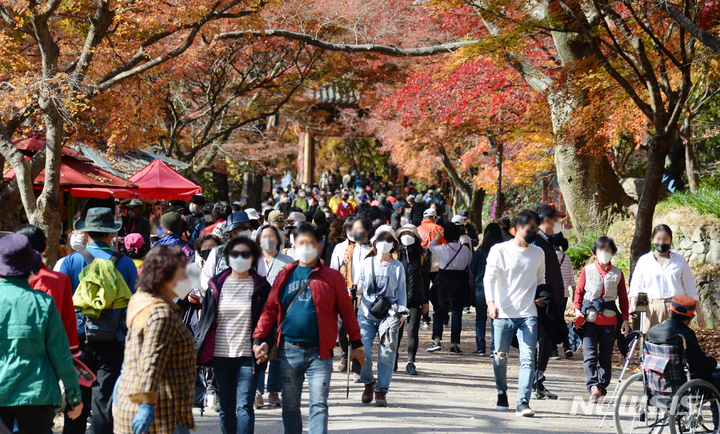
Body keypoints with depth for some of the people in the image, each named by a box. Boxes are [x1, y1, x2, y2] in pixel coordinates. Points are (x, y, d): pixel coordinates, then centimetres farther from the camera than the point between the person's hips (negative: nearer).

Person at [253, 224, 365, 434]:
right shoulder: (285, 275, 9)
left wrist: (356, 343, 3)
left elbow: (347, 311, 4)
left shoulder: (331, 277, 2)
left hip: (319, 353, -2)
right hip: (289, 351, 3)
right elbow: (270, 309, 7)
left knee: (319, 405, -5)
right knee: (290, 405, 11)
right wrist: (259, 339, -3)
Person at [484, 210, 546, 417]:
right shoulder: (499, 250, 1)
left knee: (528, 358, -11)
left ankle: (523, 403, -15)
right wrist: (491, 302, -22)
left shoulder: (538, 253, 13)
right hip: (503, 314, -2)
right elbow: (489, 278, -6)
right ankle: (502, 393, 31)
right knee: (500, 357, 6)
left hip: (528, 315, 2)